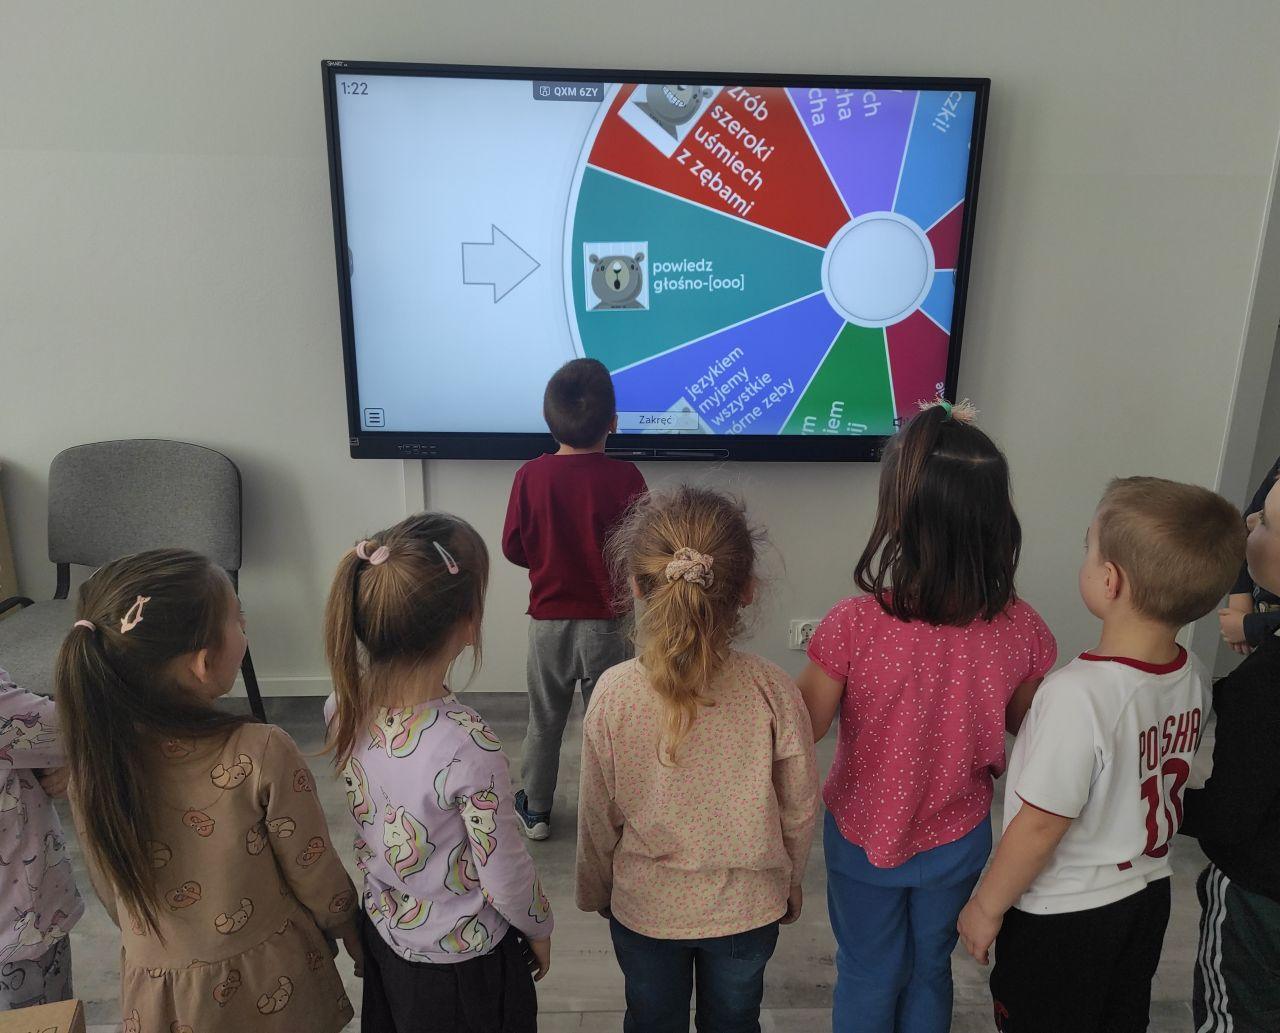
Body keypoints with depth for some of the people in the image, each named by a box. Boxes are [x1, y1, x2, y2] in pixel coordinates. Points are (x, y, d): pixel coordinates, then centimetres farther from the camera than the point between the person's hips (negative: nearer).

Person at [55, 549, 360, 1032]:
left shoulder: (92, 761, -17)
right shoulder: (263, 754, -30)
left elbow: (111, 895, 0)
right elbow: (318, 881, -16)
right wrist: (357, 937, 4)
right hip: (272, 990, -3)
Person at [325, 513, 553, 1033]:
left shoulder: (342, 708, -18)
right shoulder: (467, 747, -37)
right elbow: (507, 878, -23)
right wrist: (539, 929, -2)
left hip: (382, 932, 6)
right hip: (460, 961, -5)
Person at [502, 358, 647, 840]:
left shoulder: (530, 475, -11)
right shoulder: (624, 477, -16)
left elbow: (513, 548, -4)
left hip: (548, 618, 2)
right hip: (607, 620, -1)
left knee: (544, 720, 19)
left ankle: (535, 809, 33)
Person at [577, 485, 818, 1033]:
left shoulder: (613, 692, -24)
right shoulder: (772, 690, -23)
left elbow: (598, 816, -11)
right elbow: (799, 808, -10)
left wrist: (595, 892, 9)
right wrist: (790, 885, 10)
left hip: (644, 905, 0)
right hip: (747, 906, 1)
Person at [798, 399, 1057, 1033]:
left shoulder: (854, 625, -31)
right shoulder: (1020, 630, -21)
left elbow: (806, 727, -17)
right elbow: (1025, 725, -2)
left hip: (863, 837, -2)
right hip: (958, 839, 2)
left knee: (867, 977, 24)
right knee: (930, 968, 28)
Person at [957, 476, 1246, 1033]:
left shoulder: (1079, 694, -33)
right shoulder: (1192, 678, -10)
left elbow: (1040, 825, -25)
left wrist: (986, 907, -11)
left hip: (1062, 917, -6)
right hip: (1149, 896, 7)